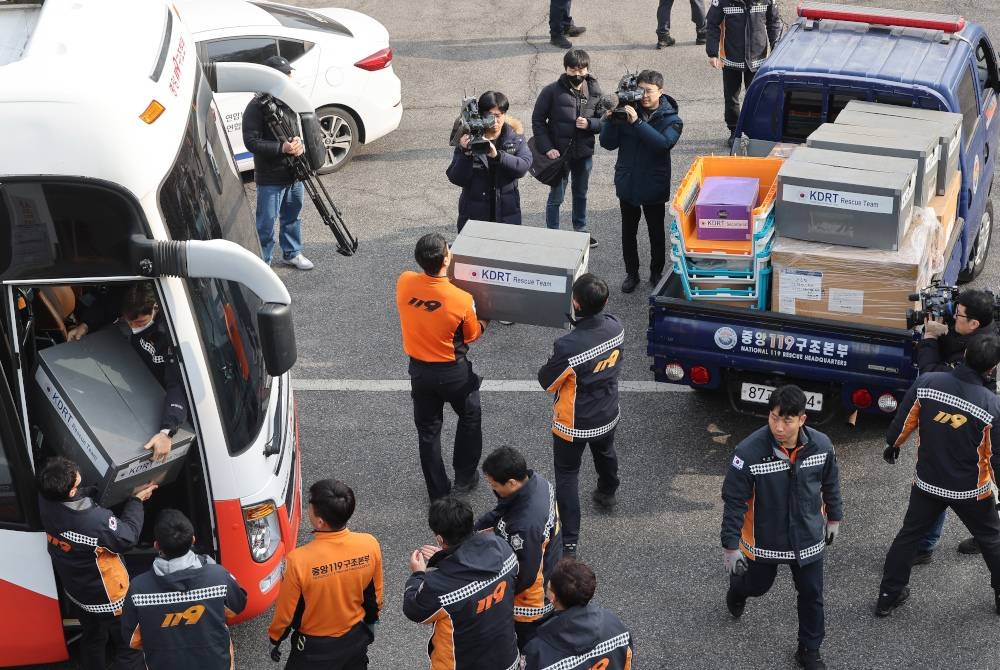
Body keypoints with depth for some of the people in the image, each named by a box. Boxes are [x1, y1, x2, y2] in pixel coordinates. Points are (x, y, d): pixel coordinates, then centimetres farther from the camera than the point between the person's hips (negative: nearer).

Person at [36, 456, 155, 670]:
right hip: (108, 598, -7)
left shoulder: (46, 500, -23)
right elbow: (127, 537, -21)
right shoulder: (95, 522, -41)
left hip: (76, 591, 7)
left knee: (92, 640, 30)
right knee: (129, 647, 17)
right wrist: (137, 500, -9)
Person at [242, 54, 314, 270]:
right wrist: (281, 148, -28)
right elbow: (251, 142, -19)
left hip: (293, 174, 7)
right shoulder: (256, 107, -16)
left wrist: (299, 145, -8)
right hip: (270, 179, -7)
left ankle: (292, 253, 39)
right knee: (266, 222, 0)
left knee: (292, 217, 22)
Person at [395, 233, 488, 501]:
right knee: (470, 417, 25)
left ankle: (438, 492, 29)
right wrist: (485, 322, 12)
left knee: (428, 430, 18)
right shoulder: (462, 300, -28)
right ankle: (464, 478, 35)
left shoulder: (404, 283, -20)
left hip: (419, 370, 3)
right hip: (453, 372, -3)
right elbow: (471, 336, -8)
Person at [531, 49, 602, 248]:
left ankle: (581, 230, 40)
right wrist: (547, 148, -15)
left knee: (581, 194, 21)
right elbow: (538, 120, -8)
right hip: (559, 153, -3)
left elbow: (603, 121, 3)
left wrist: (589, 123, -19)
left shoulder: (594, 92, -5)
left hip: (584, 153, 4)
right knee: (556, 197, 6)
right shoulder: (552, 91, -14)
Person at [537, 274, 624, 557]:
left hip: (574, 425, -6)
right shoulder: (616, 328, -19)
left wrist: (552, 361, -3)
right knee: (605, 453, 34)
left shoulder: (568, 346, -37)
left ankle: (568, 543, 13)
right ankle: (607, 493, 62)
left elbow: (546, 382, -20)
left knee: (567, 476, 11)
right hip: (608, 415, 6)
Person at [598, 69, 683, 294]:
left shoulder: (671, 119, -10)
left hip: (654, 186, -2)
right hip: (627, 183, 2)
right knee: (628, 233, 15)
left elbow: (663, 143, -30)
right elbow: (608, 144, -6)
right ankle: (631, 273, 31)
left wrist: (637, 122, -36)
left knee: (656, 233, 15)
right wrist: (610, 120, -24)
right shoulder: (627, 111, -5)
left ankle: (657, 273, 32)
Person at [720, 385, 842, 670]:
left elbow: (830, 484, 4)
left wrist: (834, 518, 15)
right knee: (758, 585, 22)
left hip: (808, 539, 2)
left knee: (812, 596, 13)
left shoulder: (821, 445, -17)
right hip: (763, 540, -2)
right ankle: (737, 590, 59)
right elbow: (734, 500, -19)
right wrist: (731, 545, -16)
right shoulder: (749, 452, -28)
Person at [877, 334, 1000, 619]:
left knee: (909, 536, 20)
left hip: (927, 483, 2)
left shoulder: (926, 383, -19)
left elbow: (903, 423, -6)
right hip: (971, 490, -2)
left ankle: (888, 596, 26)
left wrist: (892, 445, 16)